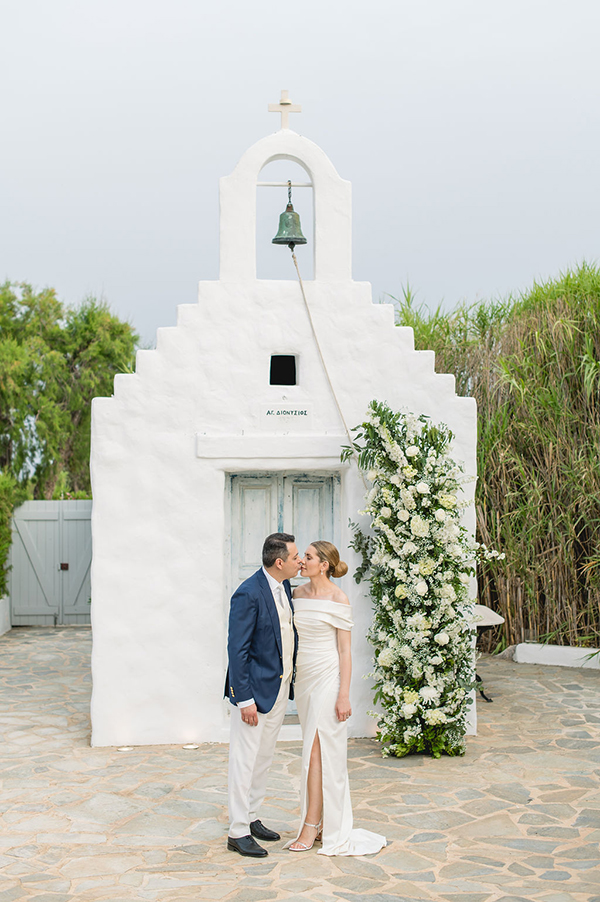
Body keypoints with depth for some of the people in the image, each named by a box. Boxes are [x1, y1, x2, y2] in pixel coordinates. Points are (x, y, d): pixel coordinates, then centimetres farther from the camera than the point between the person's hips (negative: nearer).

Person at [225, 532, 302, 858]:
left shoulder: (284, 586, 5)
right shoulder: (248, 594, -21)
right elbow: (237, 650, -20)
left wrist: (290, 678, 15)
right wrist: (245, 699, -21)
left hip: (280, 685, 9)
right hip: (255, 687, -9)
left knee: (264, 756, 17)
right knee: (245, 759, 0)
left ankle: (251, 817, 30)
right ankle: (238, 832, 9)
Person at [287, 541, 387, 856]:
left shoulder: (338, 600, -10)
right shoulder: (298, 593, 7)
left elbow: (345, 650, -10)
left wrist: (344, 695, -14)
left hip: (327, 679, -6)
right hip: (303, 677, 7)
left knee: (317, 751, -6)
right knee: (316, 750, 10)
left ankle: (311, 827, -1)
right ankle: (325, 822, 18)